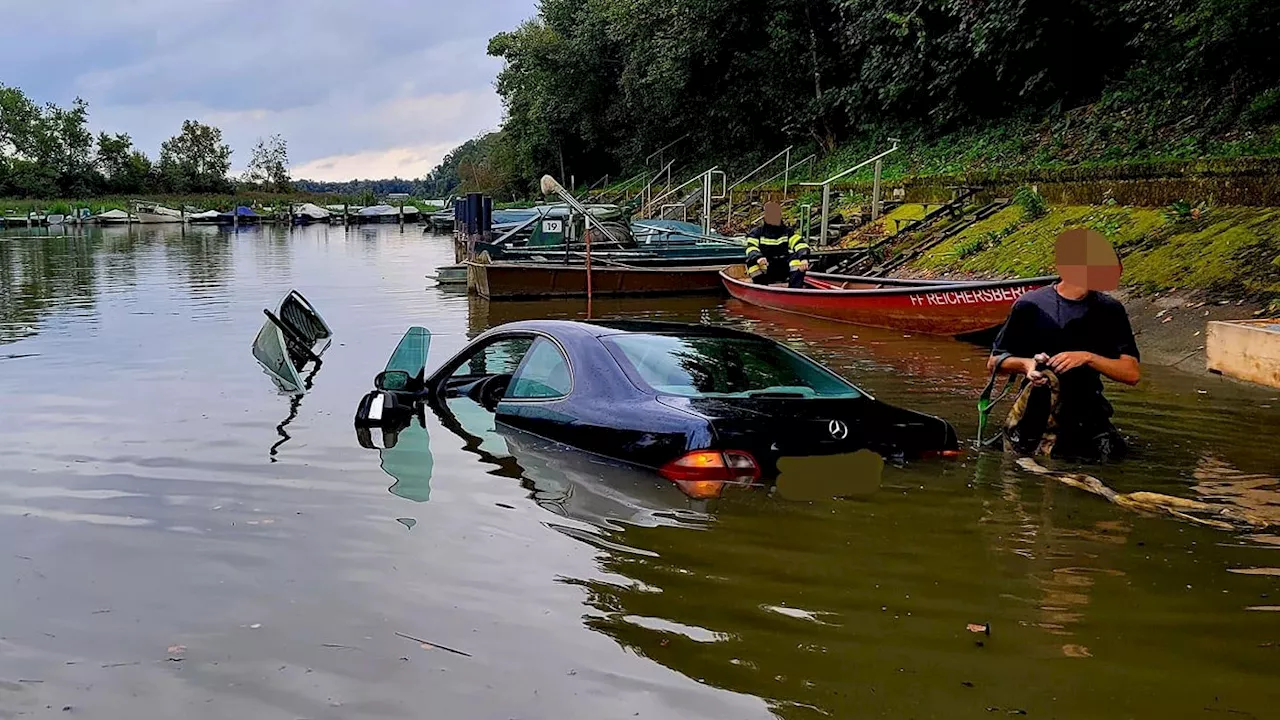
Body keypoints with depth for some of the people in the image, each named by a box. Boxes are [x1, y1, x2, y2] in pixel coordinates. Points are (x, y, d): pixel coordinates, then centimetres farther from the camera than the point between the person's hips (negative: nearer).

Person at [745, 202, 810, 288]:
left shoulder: (788, 232, 11)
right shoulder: (756, 233, 6)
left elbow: (801, 244, -6)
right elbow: (751, 248, -13)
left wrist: (804, 258, -30)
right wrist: (757, 257, -38)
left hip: (784, 271, 2)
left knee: (798, 256, -22)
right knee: (752, 261, -30)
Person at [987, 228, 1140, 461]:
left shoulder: (1110, 311, 5)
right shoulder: (1030, 306, 0)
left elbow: (1132, 374, -1)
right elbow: (994, 362, 6)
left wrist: (1088, 357, -16)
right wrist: (1025, 364, -14)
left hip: (1088, 406, 0)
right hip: (1037, 400, 0)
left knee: (1109, 451, -20)